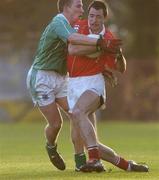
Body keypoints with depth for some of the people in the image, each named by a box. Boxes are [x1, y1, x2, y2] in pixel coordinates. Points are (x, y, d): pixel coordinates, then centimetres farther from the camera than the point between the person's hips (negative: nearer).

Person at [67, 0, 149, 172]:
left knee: (78, 112, -36)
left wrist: (120, 55, -11)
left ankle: (93, 158, -42)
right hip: (74, 85, 3)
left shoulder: (108, 39, 0)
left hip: (93, 83, -3)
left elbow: (121, 68, 11)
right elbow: (72, 50, -14)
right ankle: (126, 164, 11)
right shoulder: (80, 26, 3)